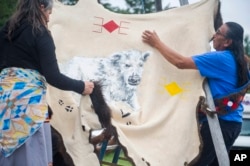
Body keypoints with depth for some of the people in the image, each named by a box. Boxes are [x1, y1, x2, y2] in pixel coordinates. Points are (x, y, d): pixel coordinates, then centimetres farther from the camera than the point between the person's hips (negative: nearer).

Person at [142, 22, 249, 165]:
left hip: (221, 122, -9)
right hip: (233, 122, 9)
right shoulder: (237, 61, 11)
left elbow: (181, 62, -21)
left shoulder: (220, 59, -17)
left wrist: (157, 43, -12)